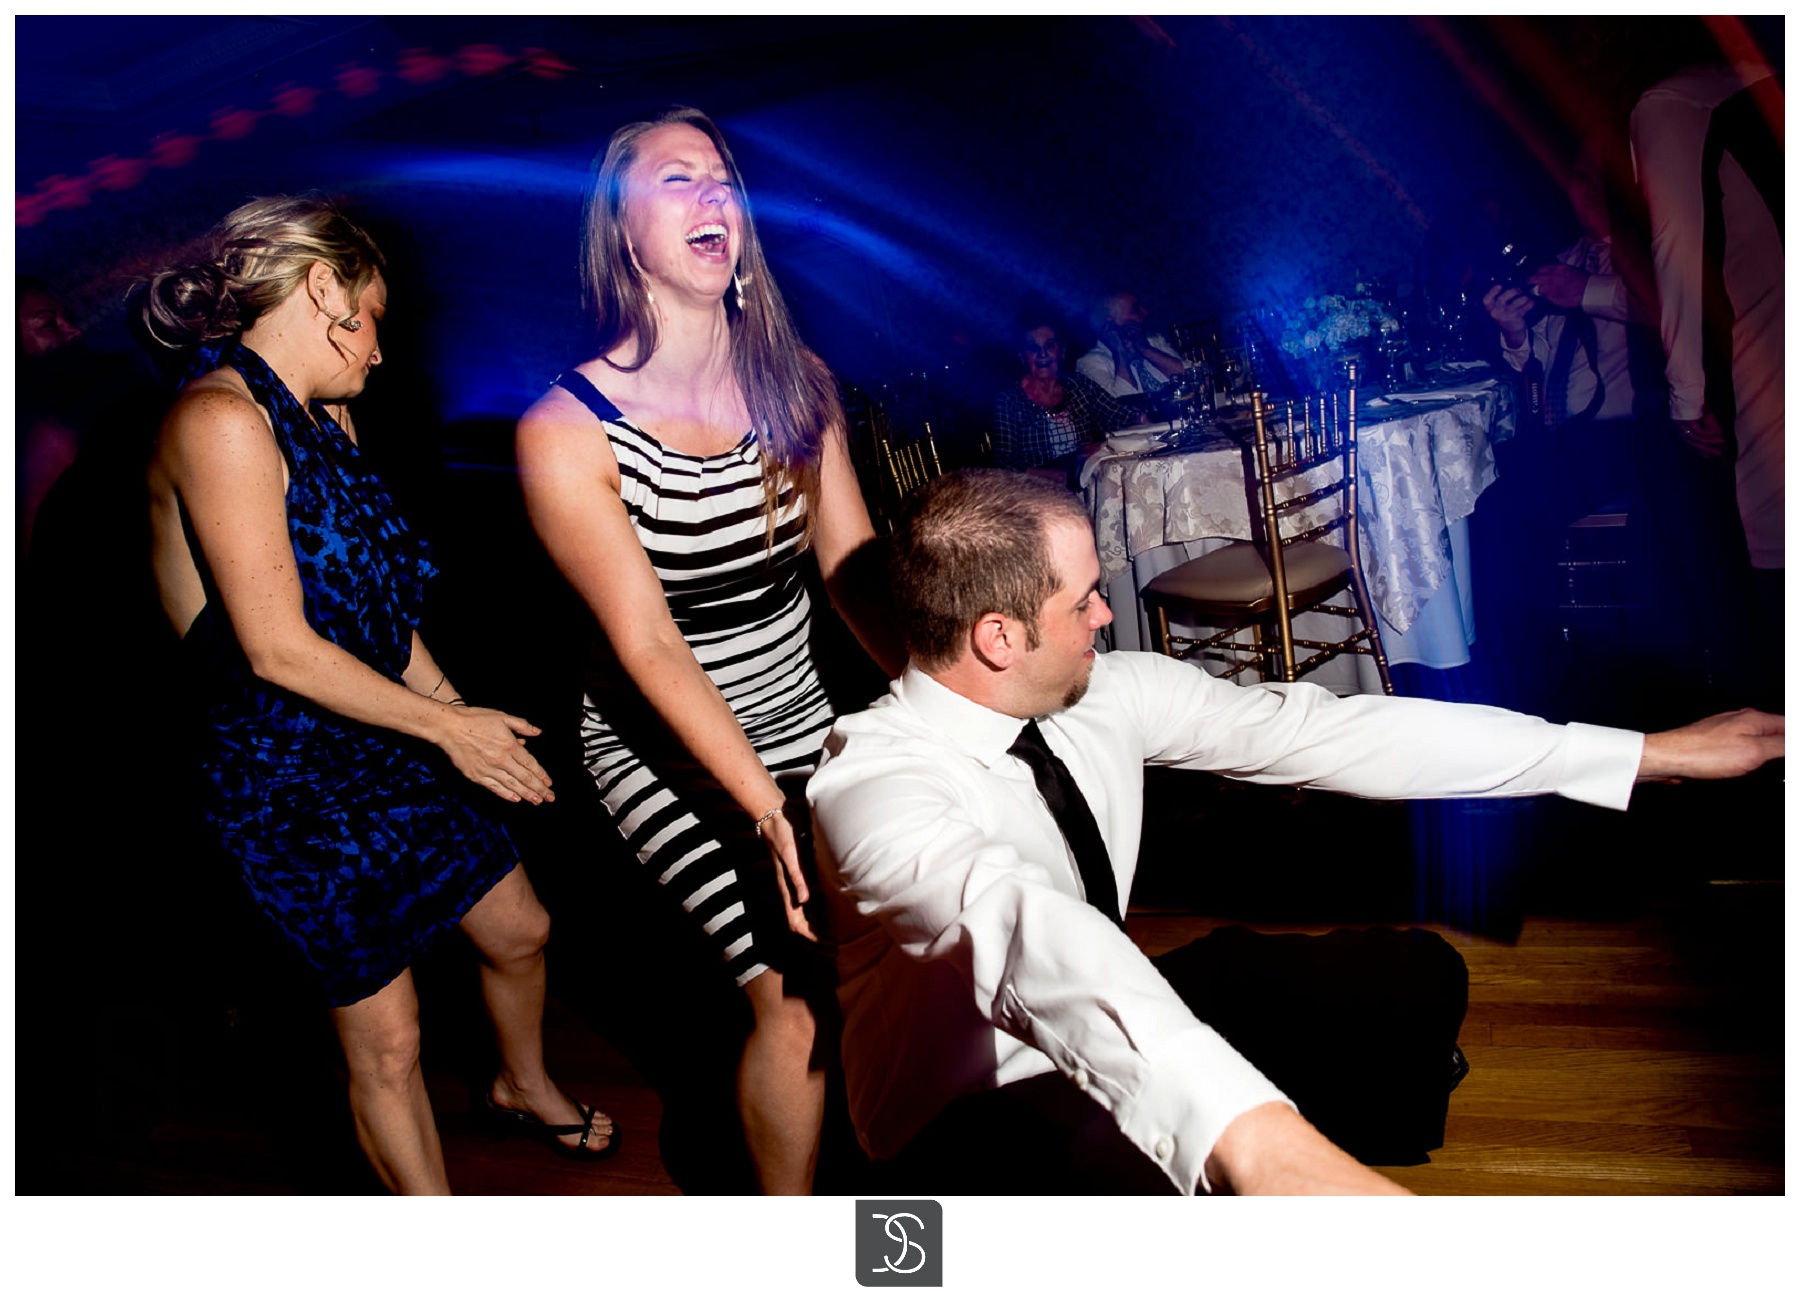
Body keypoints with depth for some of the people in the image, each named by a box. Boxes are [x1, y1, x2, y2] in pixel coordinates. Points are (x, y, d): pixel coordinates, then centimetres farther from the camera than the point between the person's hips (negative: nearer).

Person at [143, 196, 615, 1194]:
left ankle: (525, 1090, 51)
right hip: (289, 778, -9)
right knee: (385, 1036, 3)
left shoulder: (325, 419, 7)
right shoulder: (221, 420, -21)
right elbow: (280, 648, -24)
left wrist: (461, 713, 9)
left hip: (387, 744, 9)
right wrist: (448, 726, -15)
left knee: (519, 931, 21)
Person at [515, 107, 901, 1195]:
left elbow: (856, 573, -3)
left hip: (803, 724, 5)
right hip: (668, 754, -5)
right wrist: (766, 807, -29)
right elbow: (647, 644, -22)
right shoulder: (568, 431, -18)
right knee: (800, 998, -11)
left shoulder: (795, 381, -2)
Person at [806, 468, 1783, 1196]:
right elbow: (1023, 928, -49)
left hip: (1109, 1027, 7)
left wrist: (1654, 752, -10)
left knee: (1414, 976, 0)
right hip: (967, 1118, -7)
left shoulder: (1099, 694, -9)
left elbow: (1318, 732, -10)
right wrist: (1249, 1134, -66)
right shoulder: (873, 784, -30)